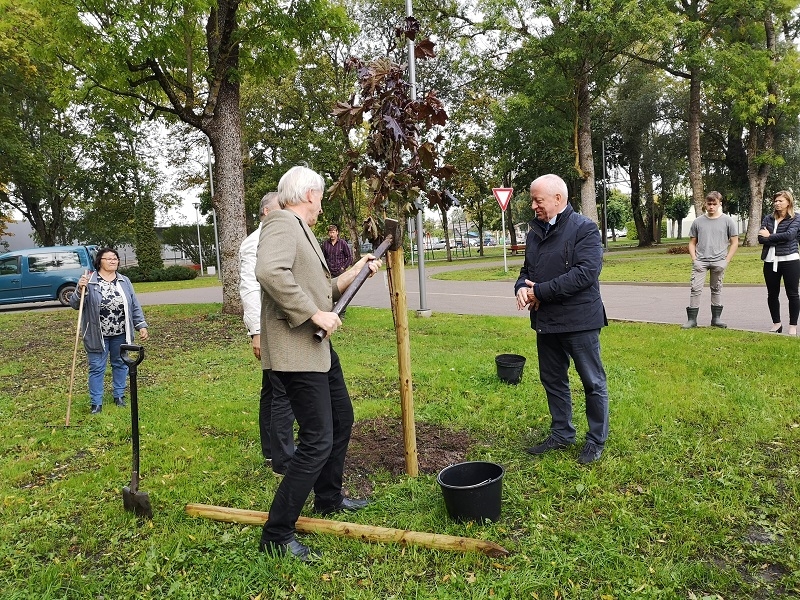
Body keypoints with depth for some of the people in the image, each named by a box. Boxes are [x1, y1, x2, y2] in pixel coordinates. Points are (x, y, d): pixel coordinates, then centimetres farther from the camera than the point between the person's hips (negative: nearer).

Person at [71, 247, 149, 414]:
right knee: (96, 368, 4)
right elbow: (75, 305, -8)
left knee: (120, 364, 14)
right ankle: (96, 403, 12)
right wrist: (80, 290, -26)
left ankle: (119, 395, 29)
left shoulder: (124, 281, 5)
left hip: (120, 334, 4)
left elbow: (135, 306, 7)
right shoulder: (89, 281, -7)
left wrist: (142, 326, 1)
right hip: (97, 335, -3)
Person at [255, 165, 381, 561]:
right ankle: (276, 535, 4)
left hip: (318, 348, 11)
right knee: (318, 442, -9)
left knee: (342, 420, 23)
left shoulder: (300, 230, 19)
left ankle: (329, 499, 41)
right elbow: (270, 272, -33)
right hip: (295, 352, -11)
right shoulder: (282, 223, -13)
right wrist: (315, 313, -29)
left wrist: (355, 272, 21)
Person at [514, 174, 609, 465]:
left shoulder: (584, 229, -11)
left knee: (593, 382, 6)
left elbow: (585, 272, -22)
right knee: (553, 381, 17)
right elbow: (527, 269, 18)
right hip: (545, 321, 8)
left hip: (579, 321, -7)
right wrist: (522, 287, -6)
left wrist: (540, 291, -21)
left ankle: (596, 440, 22)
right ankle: (561, 434, 33)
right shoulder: (535, 232, 11)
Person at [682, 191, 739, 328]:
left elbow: (734, 242, 5)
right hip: (700, 261, 0)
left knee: (716, 289, 10)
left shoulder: (727, 221, 3)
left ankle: (716, 318, 19)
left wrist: (726, 260, -3)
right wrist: (694, 259, -2)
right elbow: (692, 242, 11)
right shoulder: (698, 221, 5)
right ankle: (692, 319, -3)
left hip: (718, 261, 0)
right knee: (695, 289, -6)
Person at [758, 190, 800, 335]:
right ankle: (776, 323, 23)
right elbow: (761, 238, -4)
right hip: (770, 261, 4)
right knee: (772, 294, 10)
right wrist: (779, 239, -15)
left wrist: (769, 237, -10)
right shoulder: (768, 219, 9)